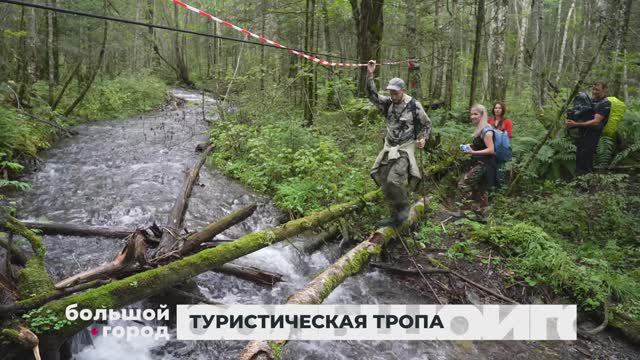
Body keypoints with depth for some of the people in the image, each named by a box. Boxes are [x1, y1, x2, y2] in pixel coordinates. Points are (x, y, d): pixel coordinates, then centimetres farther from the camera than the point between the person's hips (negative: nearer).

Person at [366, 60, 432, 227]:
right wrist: (370, 75, -19)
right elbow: (372, 95, -10)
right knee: (384, 181, 4)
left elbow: (427, 124, 5)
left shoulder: (414, 105, -7)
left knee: (394, 180, -21)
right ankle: (395, 215, 17)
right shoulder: (387, 102, 3)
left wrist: (423, 138, -12)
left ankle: (404, 206, 4)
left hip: (405, 147, -5)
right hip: (389, 146, 5)